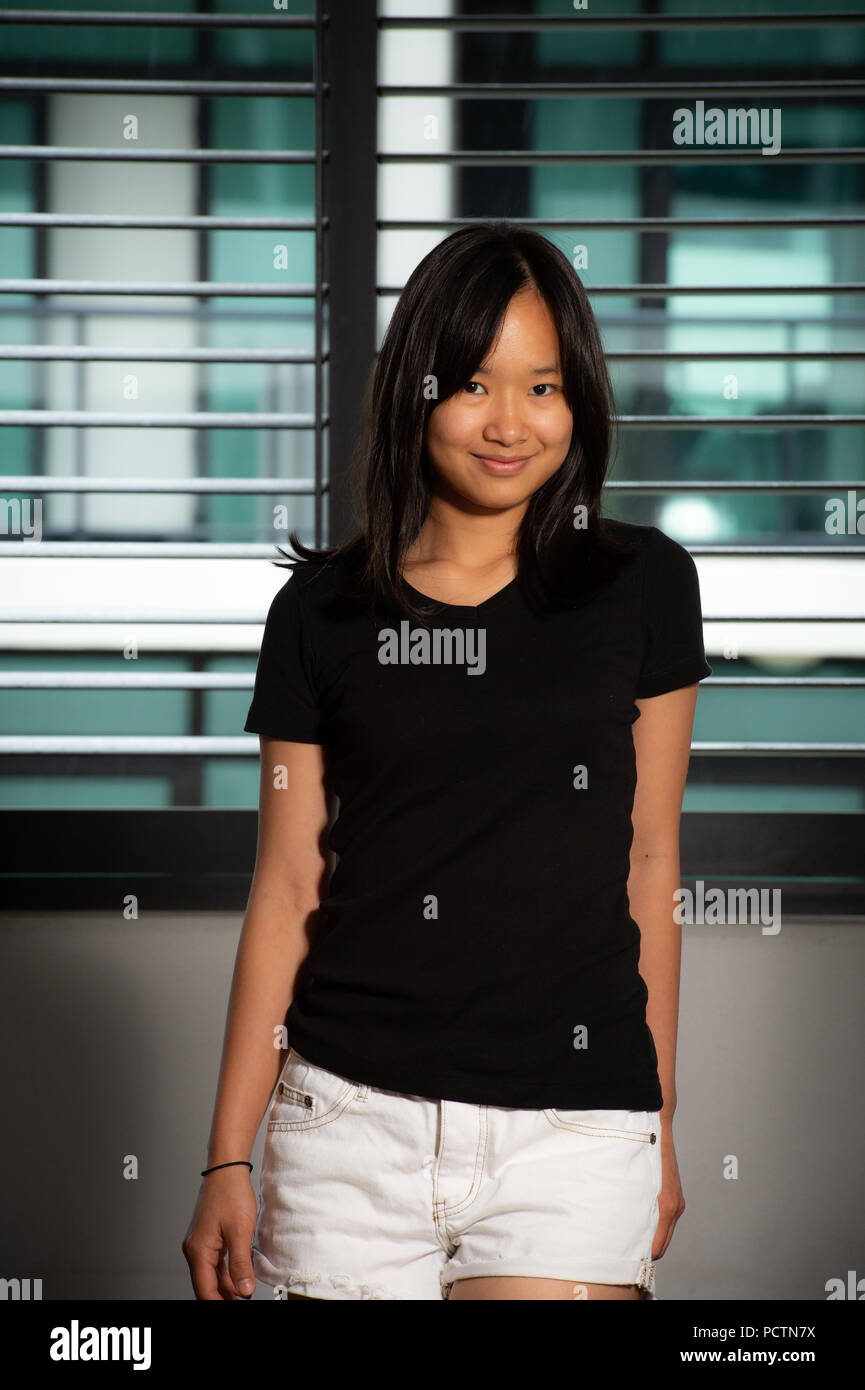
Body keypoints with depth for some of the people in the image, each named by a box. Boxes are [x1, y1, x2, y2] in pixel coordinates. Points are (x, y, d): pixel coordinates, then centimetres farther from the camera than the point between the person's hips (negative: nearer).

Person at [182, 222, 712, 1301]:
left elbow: (647, 861, 7)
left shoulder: (642, 588, 4)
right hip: (353, 1119, 1)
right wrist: (228, 1161, 2)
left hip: (574, 1129, 0)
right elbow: (287, 891, 4)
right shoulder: (324, 611, 4)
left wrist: (661, 1129, 9)